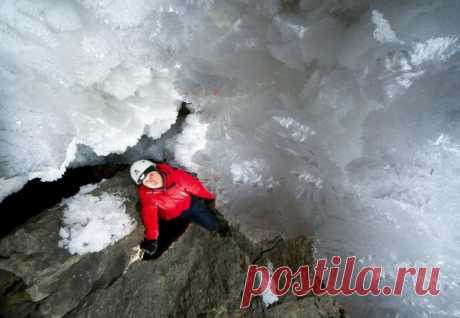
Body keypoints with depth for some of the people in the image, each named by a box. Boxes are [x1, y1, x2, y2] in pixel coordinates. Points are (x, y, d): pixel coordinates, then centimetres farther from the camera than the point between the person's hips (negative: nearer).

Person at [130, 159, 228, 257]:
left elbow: (196, 187, -17)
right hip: (173, 217, 2)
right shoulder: (145, 193, -23)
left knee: (213, 224, -4)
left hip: (191, 203, -1)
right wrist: (151, 238, -34)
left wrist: (211, 199, -5)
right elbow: (150, 215, -24)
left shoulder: (176, 174, -28)